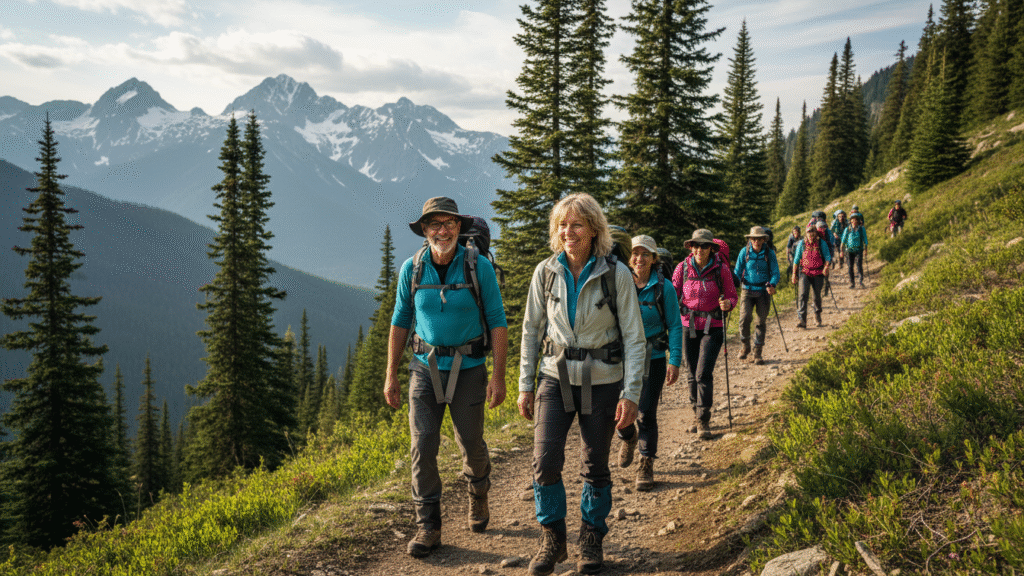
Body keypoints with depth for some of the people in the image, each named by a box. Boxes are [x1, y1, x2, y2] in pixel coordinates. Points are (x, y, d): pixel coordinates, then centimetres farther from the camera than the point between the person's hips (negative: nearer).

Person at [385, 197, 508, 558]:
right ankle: (428, 528, 6)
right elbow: (400, 322, 6)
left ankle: (478, 493, 43)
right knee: (423, 447, -5)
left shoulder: (479, 267, -9)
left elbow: (497, 322, -6)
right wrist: (391, 375, 5)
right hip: (425, 367, 1)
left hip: (468, 368, -1)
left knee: (471, 443, 10)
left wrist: (499, 376, -11)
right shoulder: (412, 269, -3)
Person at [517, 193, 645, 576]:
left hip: (602, 381, -2)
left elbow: (634, 337, -6)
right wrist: (525, 385, 4)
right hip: (556, 377, 2)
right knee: (545, 461, -9)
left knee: (595, 466, 8)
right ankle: (552, 540, 13)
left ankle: (592, 540, 30)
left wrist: (631, 394, -12)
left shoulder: (616, 274, -9)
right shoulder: (546, 272, -2)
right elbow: (531, 330, 7)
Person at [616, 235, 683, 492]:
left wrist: (675, 361, -7)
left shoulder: (664, 287, -4)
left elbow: (674, 325, -1)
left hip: (653, 359, -2)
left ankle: (646, 466, 14)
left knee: (647, 413, -2)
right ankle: (628, 438, 39)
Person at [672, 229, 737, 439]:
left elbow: (732, 296, 3)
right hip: (688, 325, 3)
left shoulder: (721, 269, -4)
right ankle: (697, 416, 26)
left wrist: (728, 303, -19)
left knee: (704, 373, -11)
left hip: (712, 327, -3)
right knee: (692, 373, 10)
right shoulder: (682, 267, 1)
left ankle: (704, 421, -2)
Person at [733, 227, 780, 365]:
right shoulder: (744, 252, 0)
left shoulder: (769, 253, 0)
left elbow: (775, 272, 0)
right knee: (745, 318, -17)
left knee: (761, 322, 3)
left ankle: (758, 352, 14)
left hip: (763, 291, 1)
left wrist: (772, 285, -19)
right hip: (748, 290, 0)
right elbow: (738, 271, 6)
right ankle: (745, 346, 6)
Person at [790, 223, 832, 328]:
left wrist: (826, 267, -23)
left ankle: (817, 315, 36)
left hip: (818, 273, 1)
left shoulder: (822, 243, -2)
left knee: (817, 296, 10)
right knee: (803, 294, -15)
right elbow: (796, 259, 5)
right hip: (805, 272, 0)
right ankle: (801, 320, -20)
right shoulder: (802, 243, 0)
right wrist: (794, 274, 4)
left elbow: (827, 256, -3)